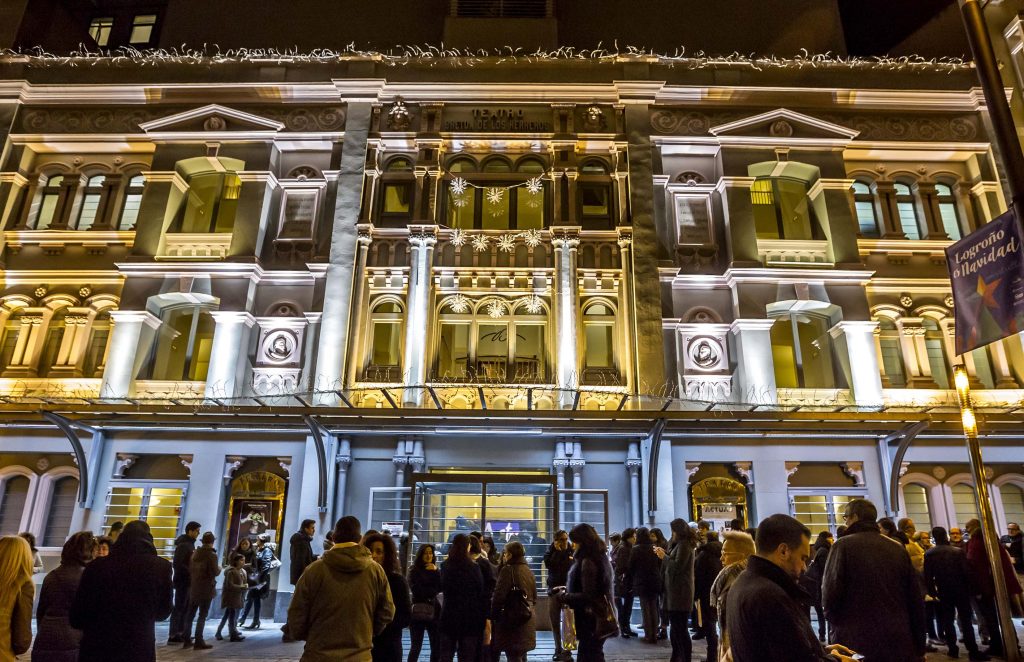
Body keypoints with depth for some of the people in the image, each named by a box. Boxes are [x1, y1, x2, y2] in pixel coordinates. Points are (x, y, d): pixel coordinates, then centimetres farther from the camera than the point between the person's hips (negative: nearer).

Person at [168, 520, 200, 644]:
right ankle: (173, 636, 1)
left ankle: (180, 634, 20)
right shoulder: (183, 545, -15)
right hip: (182, 581, -9)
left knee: (185, 609, 13)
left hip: (188, 581, 9)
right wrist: (190, 573, -20)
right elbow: (177, 564, -22)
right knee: (179, 608, -4)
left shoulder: (190, 544, 13)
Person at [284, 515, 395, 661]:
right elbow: (386, 613, 1)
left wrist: (292, 631, 16)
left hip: (318, 655, -1)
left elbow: (297, 617, -7)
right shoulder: (376, 571, -6)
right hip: (360, 656, 1)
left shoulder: (314, 570, -12)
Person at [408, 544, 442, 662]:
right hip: (418, 611, -4)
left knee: (437, 646, 2)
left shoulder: (435, 570, 13)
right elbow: (418, 590, -8)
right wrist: (432, 592, 1)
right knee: (416, 647, 0)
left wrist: (436, 571, -10)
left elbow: (441, 587, 0)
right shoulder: (414, 571, 0)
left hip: (434, 610, 4)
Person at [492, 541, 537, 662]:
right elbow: (534, 597, 16)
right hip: (527, 618, 7)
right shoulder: (527, 570, 9)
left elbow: (499, 596, -17)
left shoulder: (507, 570, -12)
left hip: (512, 618, -7)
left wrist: (493, 615, -5)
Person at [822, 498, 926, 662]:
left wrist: (839, 624, 7)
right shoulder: (898, 548, 6)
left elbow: (830, 594, -13)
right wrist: (919, 646, 16)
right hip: (900, 642, 4)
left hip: (858, 641, -4)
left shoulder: (844, 545, -8)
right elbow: (916, 599, 8)